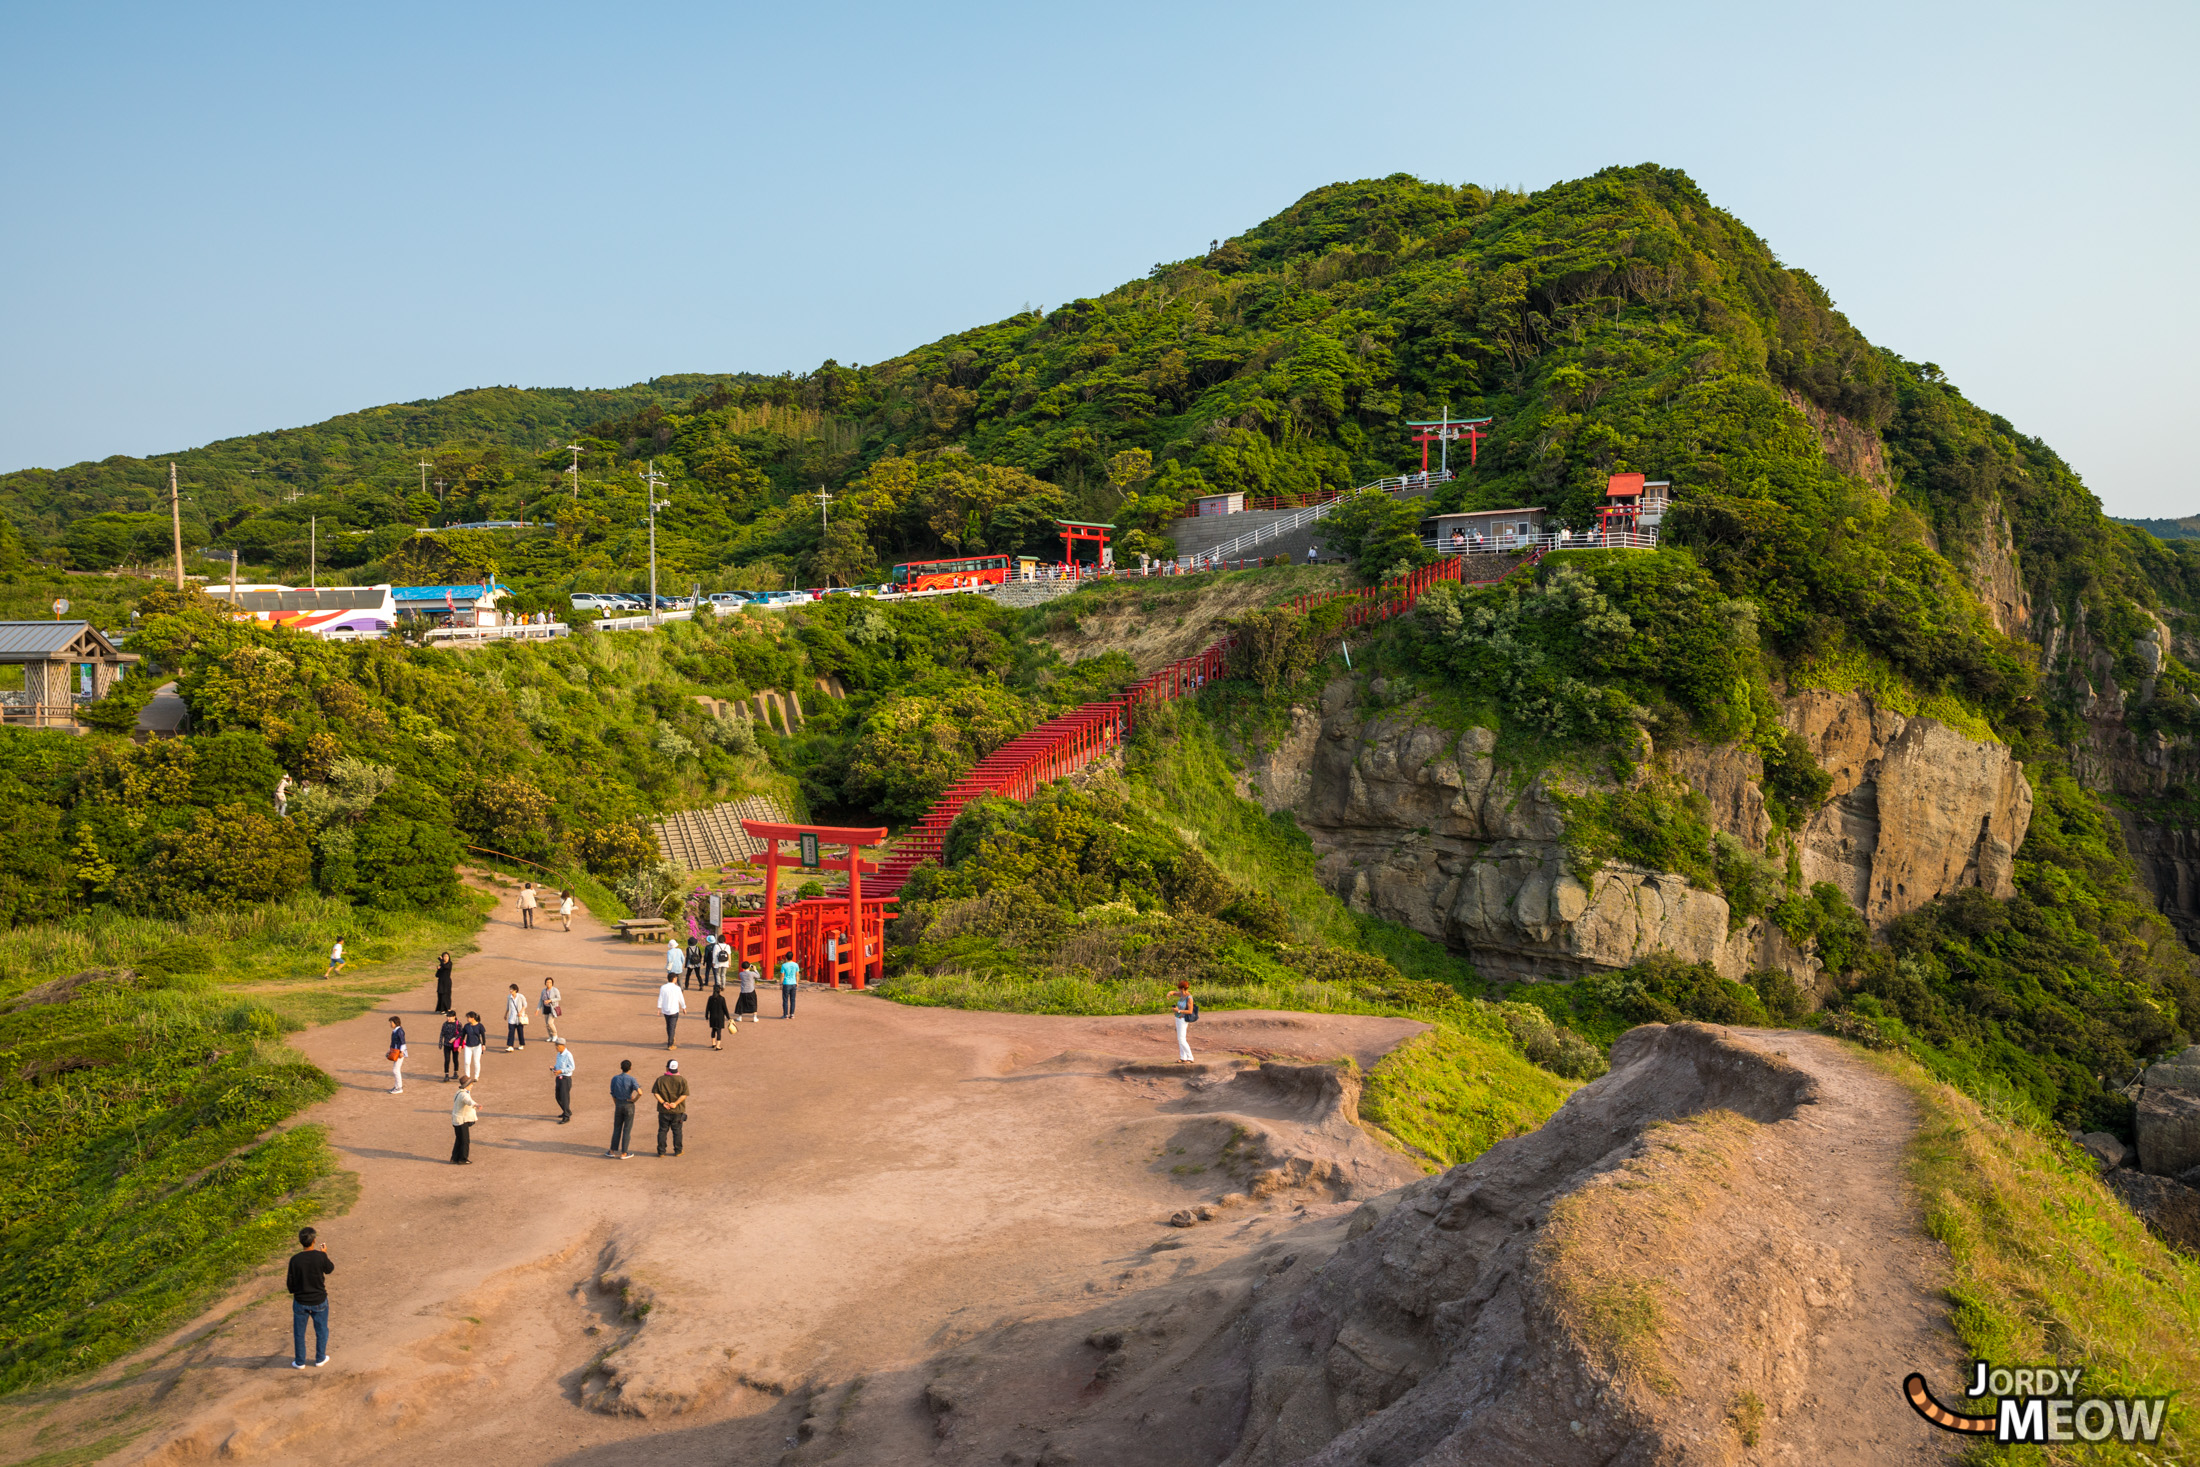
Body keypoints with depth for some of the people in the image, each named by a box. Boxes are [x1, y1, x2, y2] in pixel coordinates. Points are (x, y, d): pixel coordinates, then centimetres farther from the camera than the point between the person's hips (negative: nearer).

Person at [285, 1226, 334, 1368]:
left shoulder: (295, 1260, -16)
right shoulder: (320, 1257, -18)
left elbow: (290, 1284, -8)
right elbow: (329, 1269, 3)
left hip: (300, 1302, 0)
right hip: (319, 1301, 0)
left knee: (299, 1333, 17)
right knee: (321, 1330, 19)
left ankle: (299, 1362, 27)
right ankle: (320, 1358, 31)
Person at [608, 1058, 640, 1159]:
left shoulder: (614, 1079, -3)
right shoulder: (631, 1079, -15)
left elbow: (613, 1095, 5)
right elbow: (640, 1092, -27)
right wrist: (635, 1100, -7)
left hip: (618, 1106, 3)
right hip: (629, 1106, -3)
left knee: (617, 1129, 18)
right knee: (627, 1130, 6)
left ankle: (613, 1151, 21)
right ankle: (623, 1153, 9)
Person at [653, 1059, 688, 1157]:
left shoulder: (660, 1079, -3)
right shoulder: (682, 1080, -6)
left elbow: (655, 1092, -6)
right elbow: (684, 1094, -11)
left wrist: (663, 1102, -10)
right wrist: (676, 1103, -13)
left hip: (664, 1111, 1)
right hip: (678, 1110, 0)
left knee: (662, 1130, 10)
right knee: (677, 1131, 10)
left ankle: (661, 1151, 11)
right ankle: (677, 1151, 13)